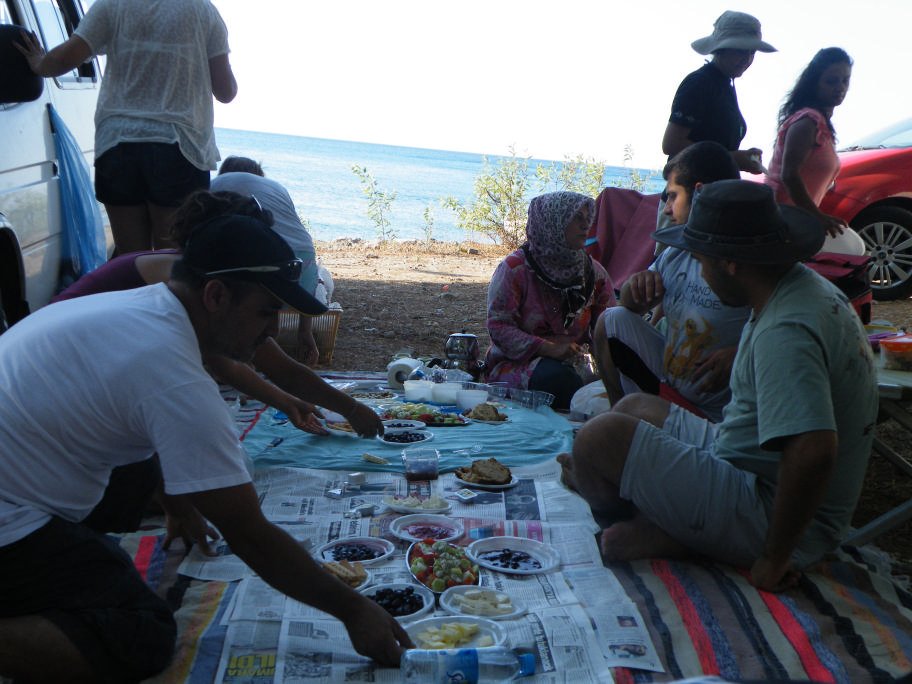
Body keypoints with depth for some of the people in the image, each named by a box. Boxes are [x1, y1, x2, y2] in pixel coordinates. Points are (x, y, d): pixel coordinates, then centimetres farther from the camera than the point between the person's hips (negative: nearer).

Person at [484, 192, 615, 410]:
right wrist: (549, 349, -22)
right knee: (555, 376, -36)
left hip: (573, 363, 4)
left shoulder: (594, 272, 10)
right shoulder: (516, 268, -6)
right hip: (514, 365, -3)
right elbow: (498, 325, -12)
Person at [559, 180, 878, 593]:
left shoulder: (785, 333, -28)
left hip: (771, 515, -11)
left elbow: (813, 451, -37)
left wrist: (775, 558, -27)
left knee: (603, 436, -24)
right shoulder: (810, 288, 5)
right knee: (635, 407, 21)